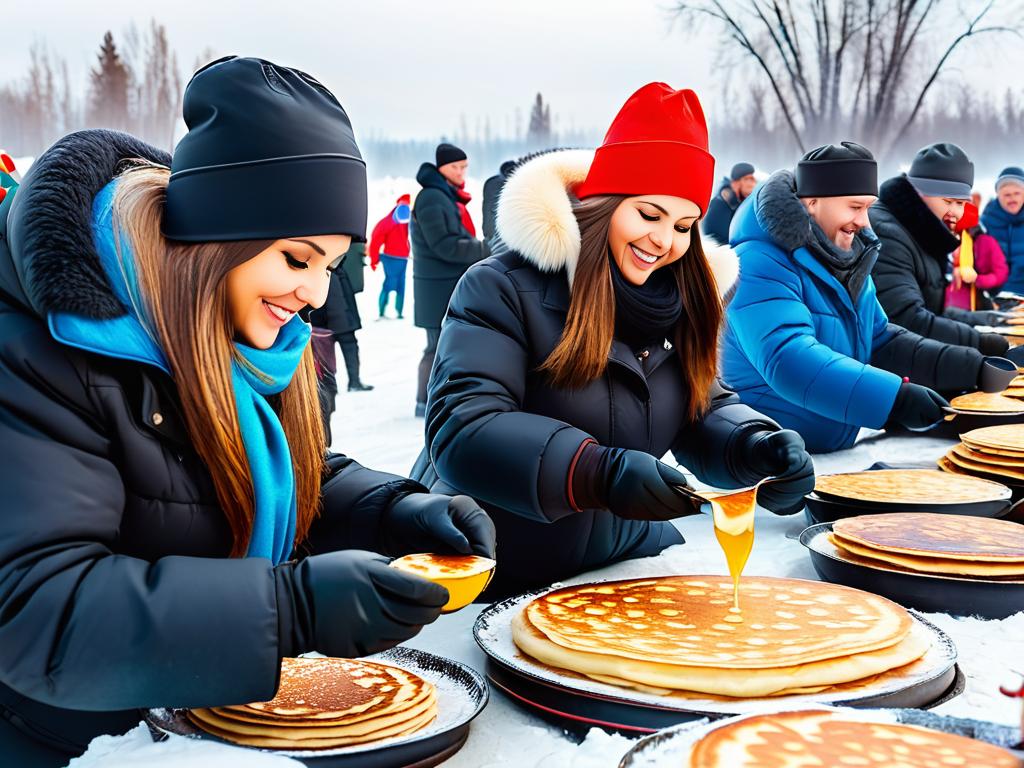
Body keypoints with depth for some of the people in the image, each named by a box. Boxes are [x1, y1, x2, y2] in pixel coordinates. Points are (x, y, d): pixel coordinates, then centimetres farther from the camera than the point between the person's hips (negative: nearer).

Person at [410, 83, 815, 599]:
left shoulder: (679, 304, 7)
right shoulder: (503, 289, -15)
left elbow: (703, 412, 8)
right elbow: (460, 430, -25)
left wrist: (757, 447, -16)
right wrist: (598, 474, -40)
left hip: (627, 559, 6)